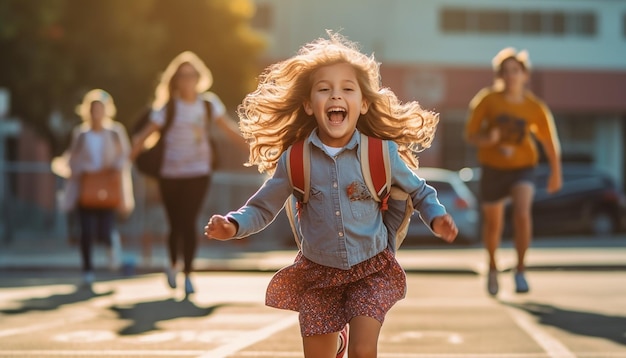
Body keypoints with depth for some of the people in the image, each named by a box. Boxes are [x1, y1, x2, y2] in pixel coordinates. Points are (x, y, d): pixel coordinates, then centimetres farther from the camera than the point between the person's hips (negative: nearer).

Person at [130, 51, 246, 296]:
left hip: (198, 173, 1)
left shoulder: (209, 103, 3)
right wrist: (128, 157, -16)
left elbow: (229, 129, 12)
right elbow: (146, 134, -8)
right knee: (176, 225, 5)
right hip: (170, 173, -1)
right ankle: (173, 264, 33)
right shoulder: (167, 107, -5)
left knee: (189, 222, -11)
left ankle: (187, 274, -3)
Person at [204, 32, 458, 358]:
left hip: (371, 270, -1)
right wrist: (233, 225, -16)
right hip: (318, 274, 1)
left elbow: (419, 192, 6)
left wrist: (436, 217, -13)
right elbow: (263, 207, 2)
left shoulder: (382, 154, -11)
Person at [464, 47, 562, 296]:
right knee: (493, 222, 12)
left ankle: (520, 271, -14)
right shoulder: (488, 100, -10)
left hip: (522, 167, -1)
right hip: (492, 168, 1)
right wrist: (487, 139, -28)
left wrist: (556, 173, 9)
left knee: (522, 212, -26)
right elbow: (470, 135, -7)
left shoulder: (535, 107, -9)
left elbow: (549, 140, 3)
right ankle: (492, 268, 40)